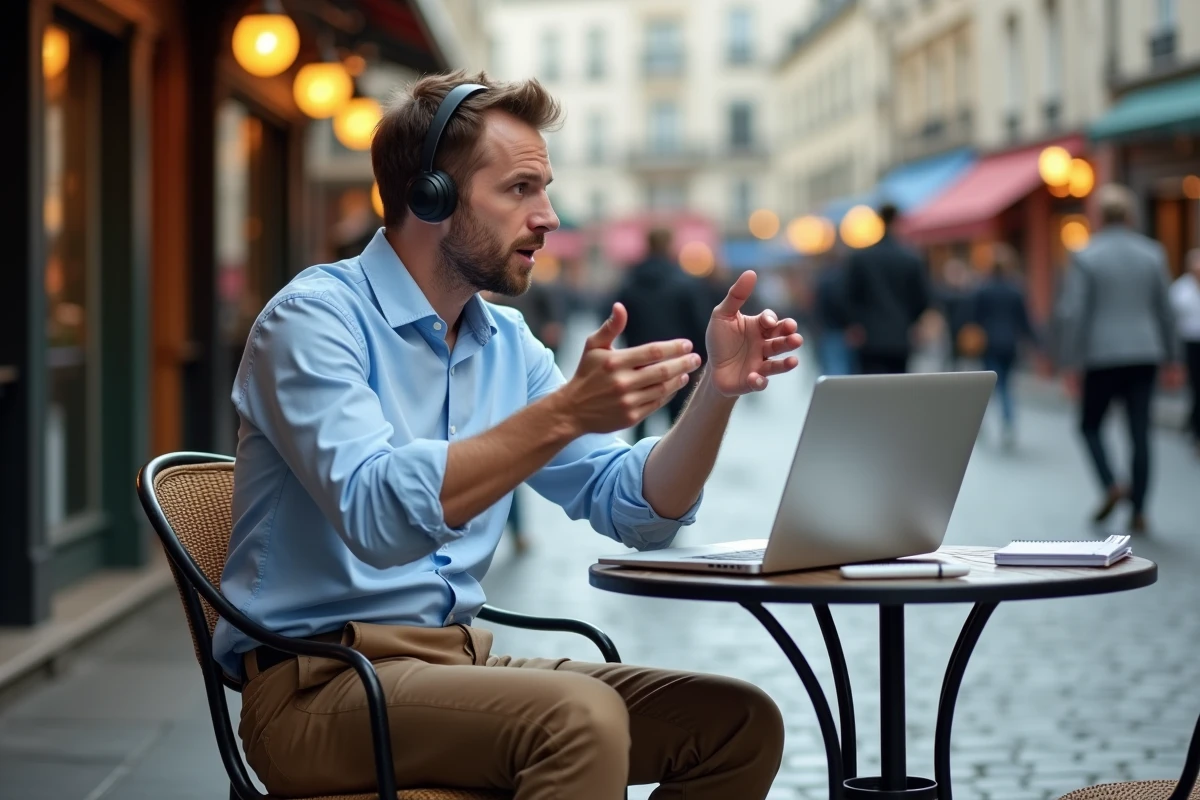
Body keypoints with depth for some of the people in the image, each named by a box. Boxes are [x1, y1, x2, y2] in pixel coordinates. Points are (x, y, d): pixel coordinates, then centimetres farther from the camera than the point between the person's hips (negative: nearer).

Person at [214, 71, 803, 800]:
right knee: (581, 718, -32)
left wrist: (716, 390, -7)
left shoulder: (507, 343, 12)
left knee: (739, 722, -4)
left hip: (461, 660, 8)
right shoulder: (314, 318, -11)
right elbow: (378, 515, -28)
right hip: (319, 685, -8)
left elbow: (640, 510, 8)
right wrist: (564, 412, -33)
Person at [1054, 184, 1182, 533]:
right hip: (1145, 355, 3)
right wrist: (1170, 358, 16)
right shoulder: (1152, 253, 4)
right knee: (1140, 433, 5)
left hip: (1103, 356, -3)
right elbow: (1164, 310, 8)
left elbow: (1071, 314, -10)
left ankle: (1111, 485, -8)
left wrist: (1070, 363, -6)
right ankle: (1138, 511, 4)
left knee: (1091, 424, 14)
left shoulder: (1085, 257, -6)